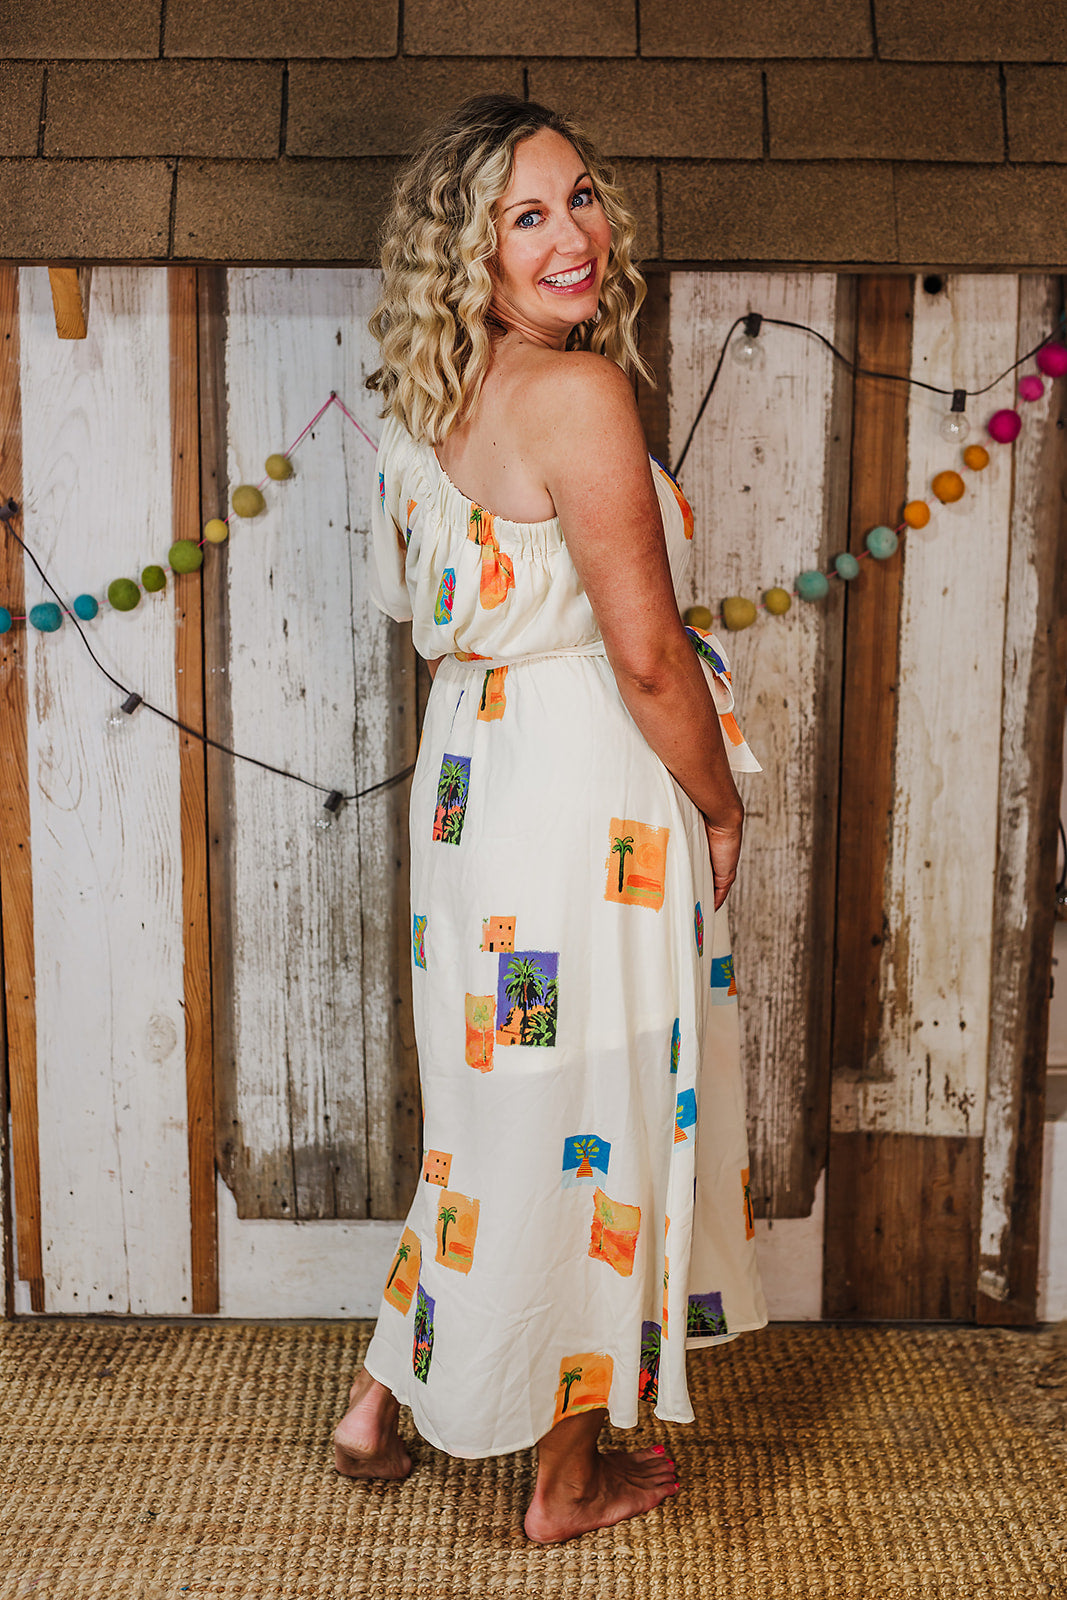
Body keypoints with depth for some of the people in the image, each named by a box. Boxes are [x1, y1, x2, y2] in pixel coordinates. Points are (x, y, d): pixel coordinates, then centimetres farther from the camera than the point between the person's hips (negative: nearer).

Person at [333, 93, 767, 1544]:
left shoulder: (437, 401, 8)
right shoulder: (579, 392, -18)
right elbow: (648, 654, -20)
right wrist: (721, 808, -5)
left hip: (473, 778, 8)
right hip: (585, 799, -8)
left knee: (502, 1112, 23)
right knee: (592, 1124, 8)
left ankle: (384, 1398, 35)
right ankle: (573, 1480, 28)